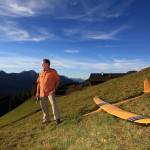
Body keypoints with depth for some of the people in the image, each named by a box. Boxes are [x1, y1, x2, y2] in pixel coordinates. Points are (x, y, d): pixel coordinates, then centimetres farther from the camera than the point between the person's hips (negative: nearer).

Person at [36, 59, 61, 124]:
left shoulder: (53, 71, -3)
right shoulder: (41, 73, 12)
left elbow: (58, 80, -4)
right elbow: (39, 83, 15)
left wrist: (54, 89, -13)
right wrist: (37, 92, 9)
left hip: (50, 92, -6)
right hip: (42, 93, 6)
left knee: (53, 104, -18)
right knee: (44, 106, 12)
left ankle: (57, 118, -8)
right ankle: (46, 119, 26)